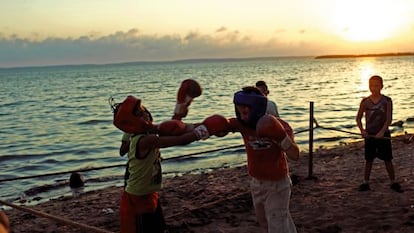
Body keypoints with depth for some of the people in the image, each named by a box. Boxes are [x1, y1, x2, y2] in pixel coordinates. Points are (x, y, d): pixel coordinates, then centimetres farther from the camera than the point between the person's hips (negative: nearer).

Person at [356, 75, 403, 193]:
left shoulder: (387, 101, -4)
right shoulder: (365, 101, 1)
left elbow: (389, 119, -11)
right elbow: (358, 118, 4)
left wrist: (382, 131, -24)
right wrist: (362, 130, -13)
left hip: (383, 134, -1)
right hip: (369, 134, 2)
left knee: (388, 159, 5)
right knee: (369, 160, 8)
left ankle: (393, 183, 16)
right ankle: (365, 183, 15)